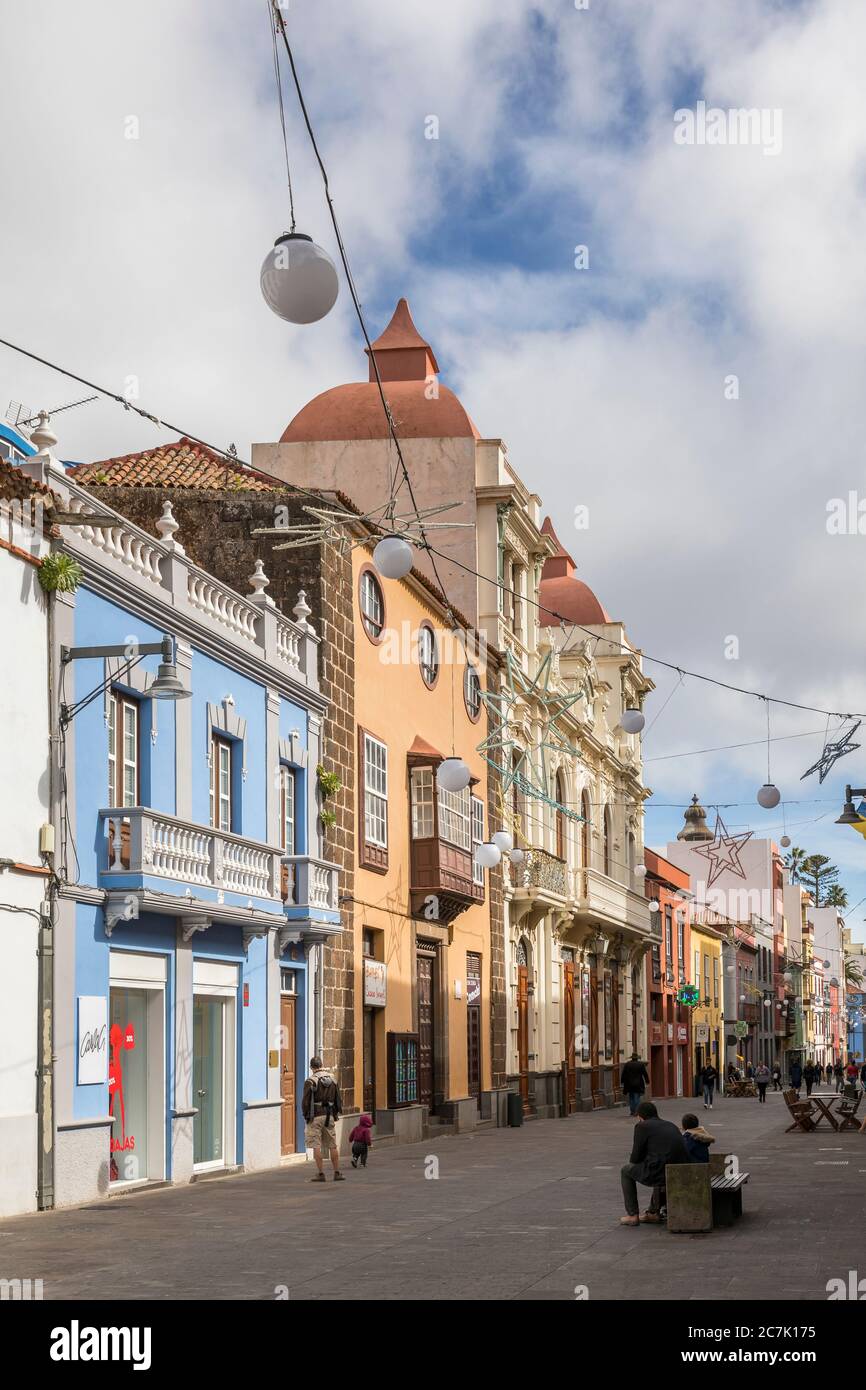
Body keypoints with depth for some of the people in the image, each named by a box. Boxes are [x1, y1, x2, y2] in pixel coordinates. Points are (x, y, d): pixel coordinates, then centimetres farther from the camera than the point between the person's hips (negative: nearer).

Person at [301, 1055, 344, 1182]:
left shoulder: (310, 1081, -8)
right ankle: (337, 1173, 12)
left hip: (315, 1116, -5)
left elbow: (305, 1101, -8)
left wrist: (305, 1115, 6)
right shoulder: (332, 1078, 8)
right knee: (333, 1145, 10)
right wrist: (336, 1113, 21)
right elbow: (339, 1099, 12)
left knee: (316, 1146, -1)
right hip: (329, 1115, 5)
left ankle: (321, 1174, -4)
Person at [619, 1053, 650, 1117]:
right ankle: (636, 1111, -7)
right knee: (637, 1097, 1)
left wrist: (622, 1082, 9)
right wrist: (647, 1082, 8)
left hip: (629, 1084, 1)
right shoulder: (641, 1064, -4)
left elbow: (623, 1074, 1)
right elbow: (645, 1074, -1)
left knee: (631, 1098, 11)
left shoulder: (627, 1064, -1)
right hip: (638, 1084, -1)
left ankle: (632, 1111, 9)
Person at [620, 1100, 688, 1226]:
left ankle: (632, 1215, 18)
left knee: (625, 1170, 20)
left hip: (658, 1174, -7)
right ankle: (653, 1212, 37)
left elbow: (635, 1158, 2)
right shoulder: (671, 1125, 19)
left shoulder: (642, 1126, -1)